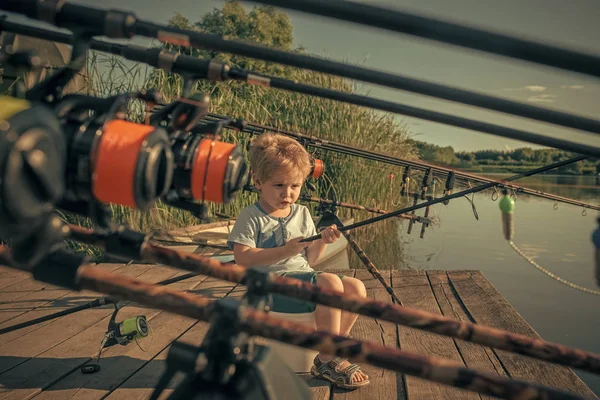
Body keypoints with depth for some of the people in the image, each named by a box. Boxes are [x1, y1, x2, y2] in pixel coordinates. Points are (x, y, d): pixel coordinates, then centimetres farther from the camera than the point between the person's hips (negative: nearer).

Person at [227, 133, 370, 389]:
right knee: (331, 283, -28)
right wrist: (285, 251, -22)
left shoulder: (302, 214, 13)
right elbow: (242, 258, -17)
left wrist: (322, 242, -5)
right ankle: (327, 360, -13)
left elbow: (309, 260, 15)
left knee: (356, 287, -11)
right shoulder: (251, 217, -5)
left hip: (303, 277, 7)